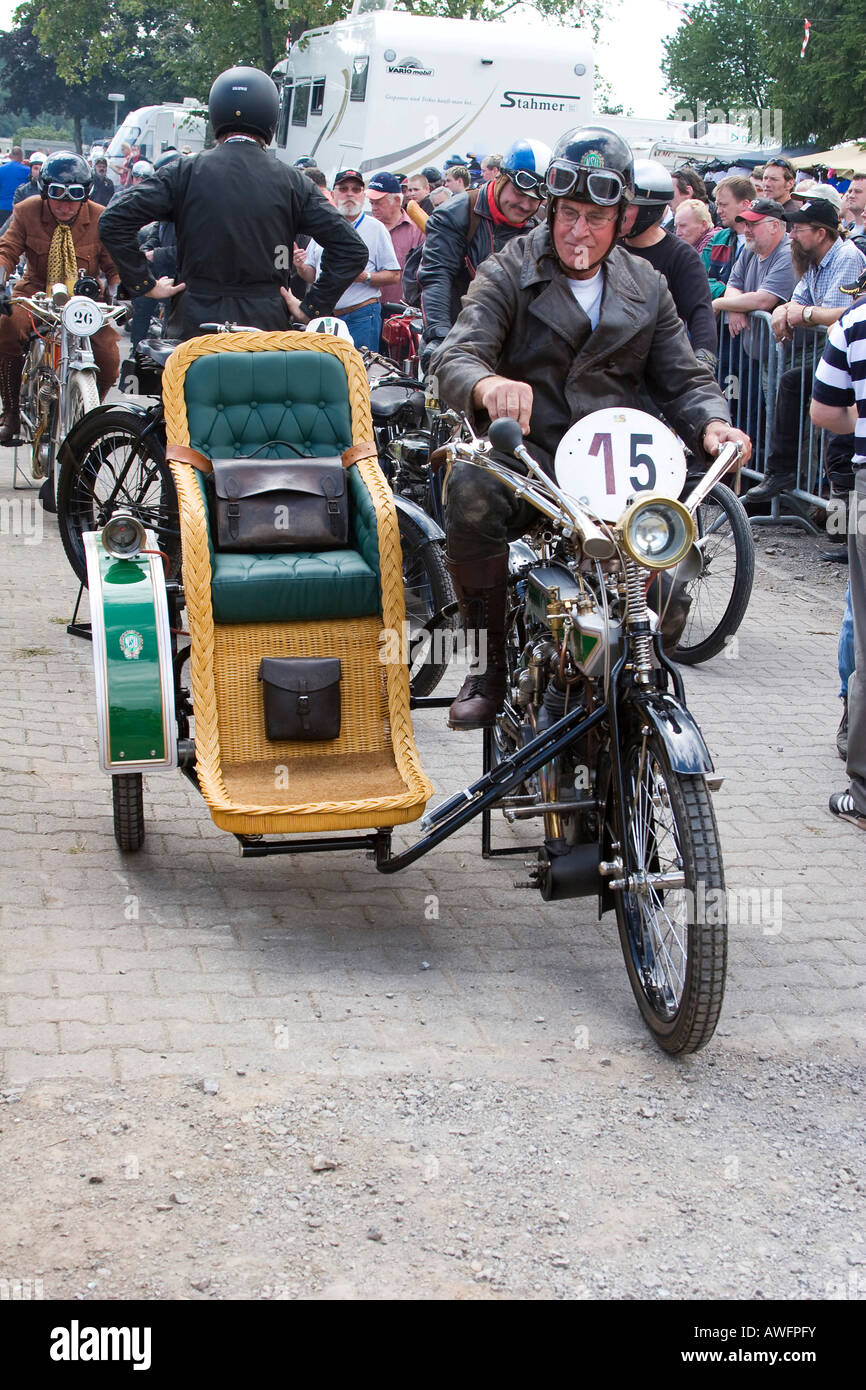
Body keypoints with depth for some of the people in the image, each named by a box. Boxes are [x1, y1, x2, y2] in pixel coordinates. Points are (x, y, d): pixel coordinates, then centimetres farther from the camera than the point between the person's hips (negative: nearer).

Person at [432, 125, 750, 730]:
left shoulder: (646, 285, 15)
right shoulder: (508, 273, 3)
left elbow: (684, 379, 13)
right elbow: (455, 357, -13)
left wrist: (712, 423, -12)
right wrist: (488, 385, -40)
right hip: (526, 455, -3)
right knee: (472, 489, -35)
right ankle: (491, 662, -18)